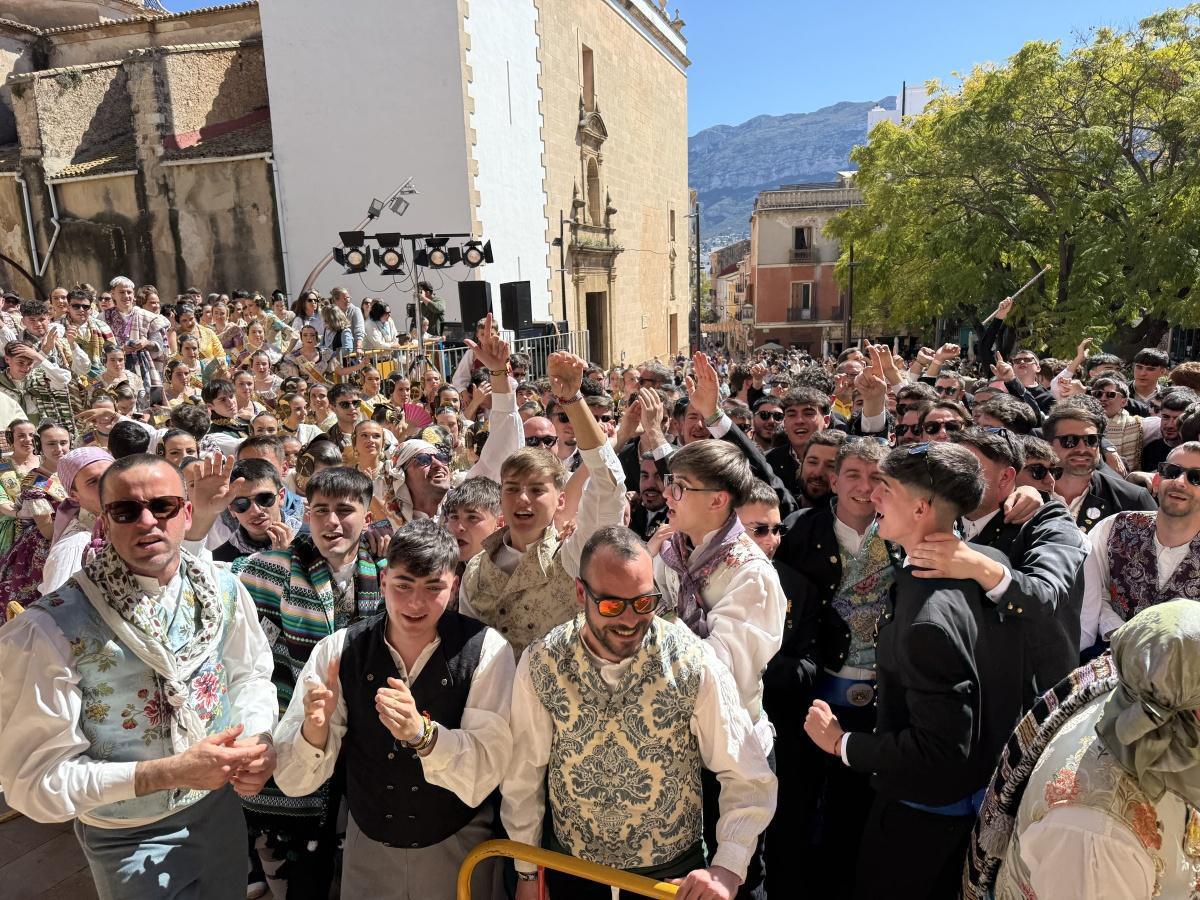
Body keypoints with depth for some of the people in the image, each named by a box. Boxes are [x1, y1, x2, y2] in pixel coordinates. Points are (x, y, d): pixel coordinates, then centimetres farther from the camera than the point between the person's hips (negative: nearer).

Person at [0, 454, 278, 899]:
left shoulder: (223, 590, -10)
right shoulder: (51, 627, -23)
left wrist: (258, 739, -17)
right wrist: (167, 773, -30)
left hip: (222, 807, 5)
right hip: (129, 838, -4)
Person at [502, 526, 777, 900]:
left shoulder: (694, 663, -22)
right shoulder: (541, 664, -17)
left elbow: (748, 780, -14)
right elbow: (523, 774, -5)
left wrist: (727, 869, -25)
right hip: (569, 869, 1)